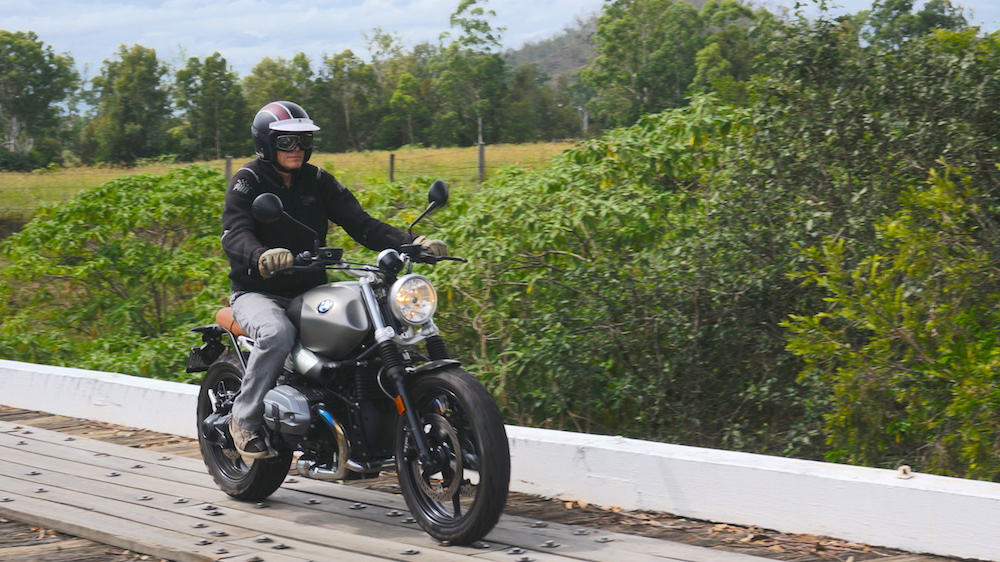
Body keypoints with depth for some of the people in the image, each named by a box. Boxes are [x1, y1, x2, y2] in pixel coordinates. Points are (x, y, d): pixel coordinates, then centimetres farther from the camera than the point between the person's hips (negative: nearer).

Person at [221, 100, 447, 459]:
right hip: (257, 293, -4)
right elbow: (234, 235, -21)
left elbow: (360, 222, 0)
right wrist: (262, 257, -46)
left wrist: (410, 243, -17)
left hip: (310, 292, 5)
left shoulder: (318, 181, 9)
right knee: (277, 334, -38)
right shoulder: (248, 182, -5)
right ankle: (245, 418, -19)